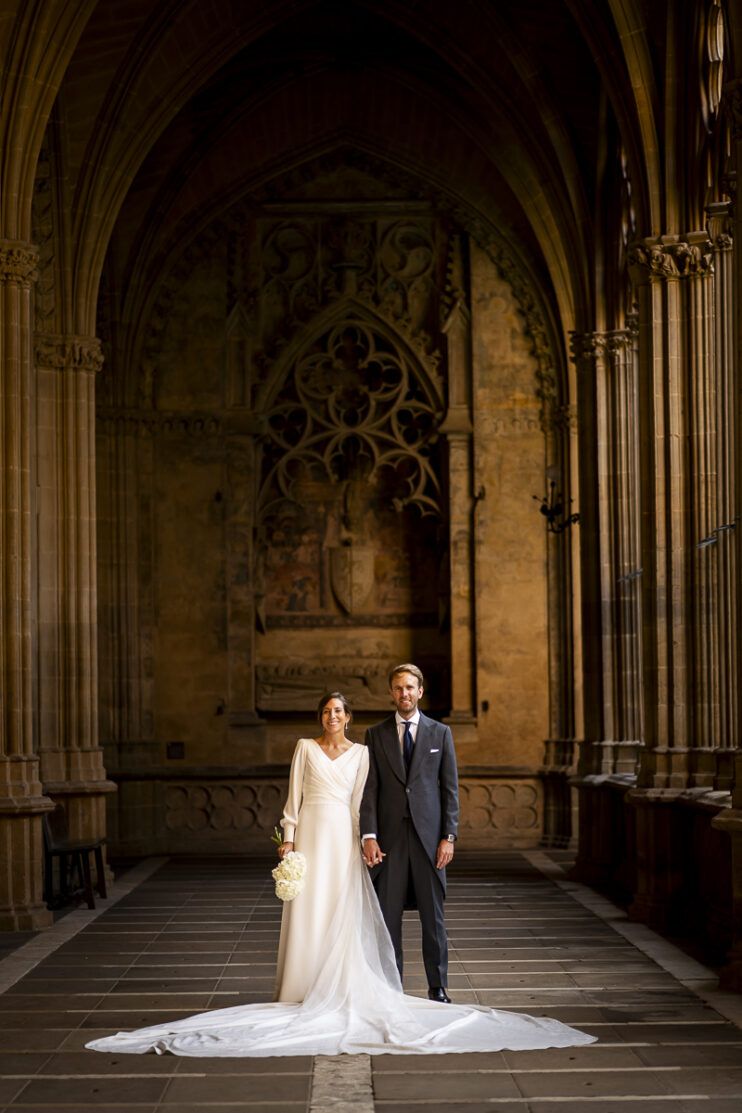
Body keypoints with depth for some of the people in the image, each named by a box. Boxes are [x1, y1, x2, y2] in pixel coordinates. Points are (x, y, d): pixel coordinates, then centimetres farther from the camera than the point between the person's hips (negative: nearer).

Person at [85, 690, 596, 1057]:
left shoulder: (360, 753, 9)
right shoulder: (305, 747, 5)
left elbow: (359, 802, 7)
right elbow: (293, 796, 3)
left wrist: (366, 842, -2)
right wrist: (288, 838, -5)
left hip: (345, 838, 1)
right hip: (312, 834, -1)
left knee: (344, 911, -1)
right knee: (308, 910, -3)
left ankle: (341, 989, 5)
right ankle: (303, 989, 3)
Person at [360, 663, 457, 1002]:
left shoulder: (440, 733, 6)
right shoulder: (376, 735, 7)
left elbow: (450, 789, 4)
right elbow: (369, 789, 3)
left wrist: (448, 837, -3)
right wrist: (369, 836, -7)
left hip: (429, 835, 0)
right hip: (390, 836, 1)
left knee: (433, 916, 4)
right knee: (388, 915, 2)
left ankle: (437, 987, 12)